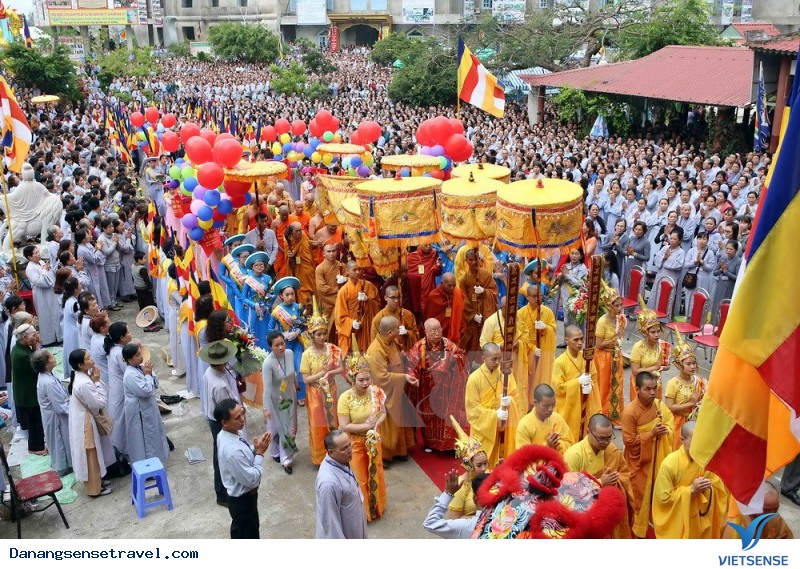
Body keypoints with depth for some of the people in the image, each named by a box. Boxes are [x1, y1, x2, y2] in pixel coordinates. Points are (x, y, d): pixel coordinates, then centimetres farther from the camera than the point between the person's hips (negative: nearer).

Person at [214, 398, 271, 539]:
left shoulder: (225, 435, -8)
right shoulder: (232, 450, -37)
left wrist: (255, 449, -10)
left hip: (240, 495, 9)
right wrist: (260, 453, -21)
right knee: (245, 534, 15)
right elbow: (251, 479, -29)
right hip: (243, 499, -9)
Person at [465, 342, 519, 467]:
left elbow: (514, 395, 2)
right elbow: (472, 407, -12)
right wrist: (495, 414, -20)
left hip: (504, 425, 3)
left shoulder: (506, 373, -5)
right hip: (484, 426, -3)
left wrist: (509, 401, -21)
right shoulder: (474, 378, -15)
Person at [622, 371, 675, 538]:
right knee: (640, 495, 8)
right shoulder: (630, 411, -24)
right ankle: (638, 529, 27)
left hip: (657, 457, 5)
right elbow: (629, 440, -21)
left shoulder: (659, 405, -8)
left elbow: (670, 424, 7)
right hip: (639, 459, -5)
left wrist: (665, 430, -14)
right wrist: (651, 434, -27)